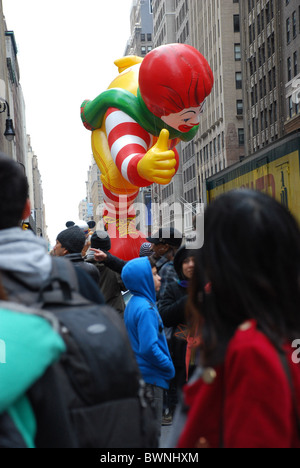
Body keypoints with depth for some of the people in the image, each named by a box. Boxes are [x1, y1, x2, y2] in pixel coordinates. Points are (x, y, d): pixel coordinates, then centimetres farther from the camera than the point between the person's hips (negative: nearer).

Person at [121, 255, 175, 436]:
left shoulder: (133, 304, 10)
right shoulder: (146, 309, -21)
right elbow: (149, 348, -27)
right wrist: (169, 367, -13)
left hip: (137, 374, 10)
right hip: (150, 377, -10)